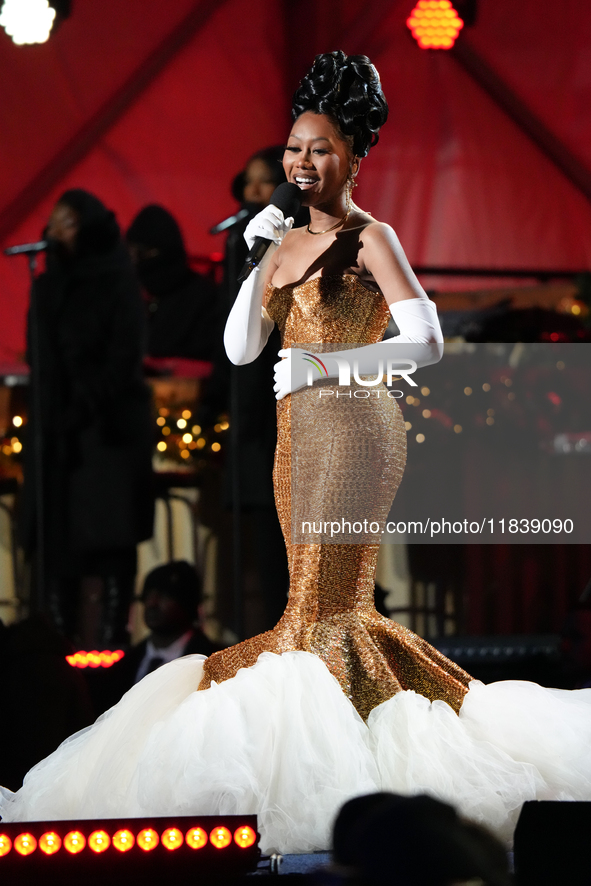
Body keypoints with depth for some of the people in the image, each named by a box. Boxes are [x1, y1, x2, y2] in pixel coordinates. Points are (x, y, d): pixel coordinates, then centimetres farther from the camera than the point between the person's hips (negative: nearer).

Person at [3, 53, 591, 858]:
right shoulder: (287, 242, 15)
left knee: (326, 607, -12)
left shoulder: (370, 239, -6)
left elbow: (425, 342, -16)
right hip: (299, 436, 8)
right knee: (320, 606, 8)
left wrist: (326, 364, -20)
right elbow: (241, 348, 10)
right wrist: (257, 259, -1)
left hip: (355, 425, -8)